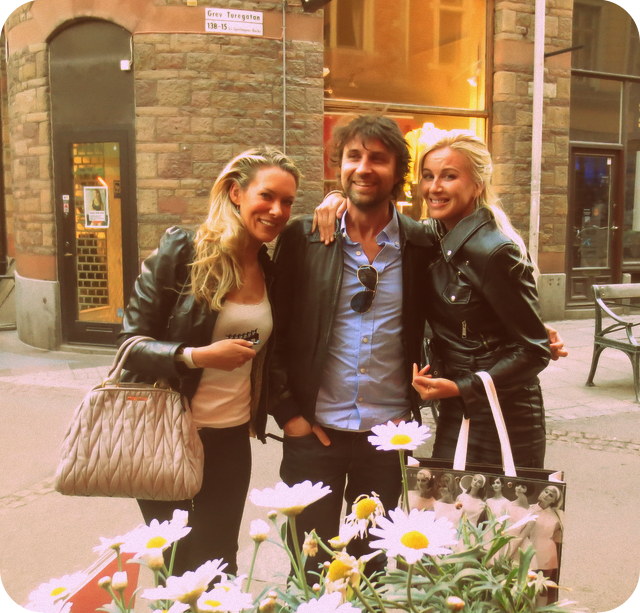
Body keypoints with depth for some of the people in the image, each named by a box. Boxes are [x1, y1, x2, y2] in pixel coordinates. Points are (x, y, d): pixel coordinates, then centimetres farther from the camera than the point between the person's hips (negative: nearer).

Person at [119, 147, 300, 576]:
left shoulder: (272, 270, 3)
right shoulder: (182, 251, -12)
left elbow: (270, 354, 13)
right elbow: (132, 344, -12)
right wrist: (198, 356, -25)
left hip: (231, 441, 4)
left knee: (220, 566, 13)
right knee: (176, 566, 14)